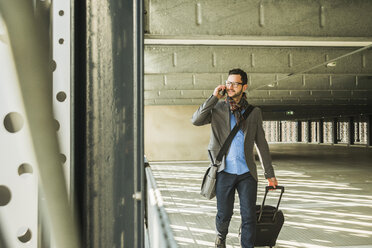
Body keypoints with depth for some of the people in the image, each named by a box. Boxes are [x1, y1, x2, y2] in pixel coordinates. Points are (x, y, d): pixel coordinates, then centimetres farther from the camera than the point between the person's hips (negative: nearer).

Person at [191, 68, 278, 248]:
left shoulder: (254, 112, 9)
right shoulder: (217, 109, 4)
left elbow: (261, 144, 12)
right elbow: (196, 120, -13)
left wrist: (269, 174, 11)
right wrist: (214, 97, -12)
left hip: (247, 172, 1)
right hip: (225, 172, -1)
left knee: (249, 217, 1)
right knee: (224, 215, 8)